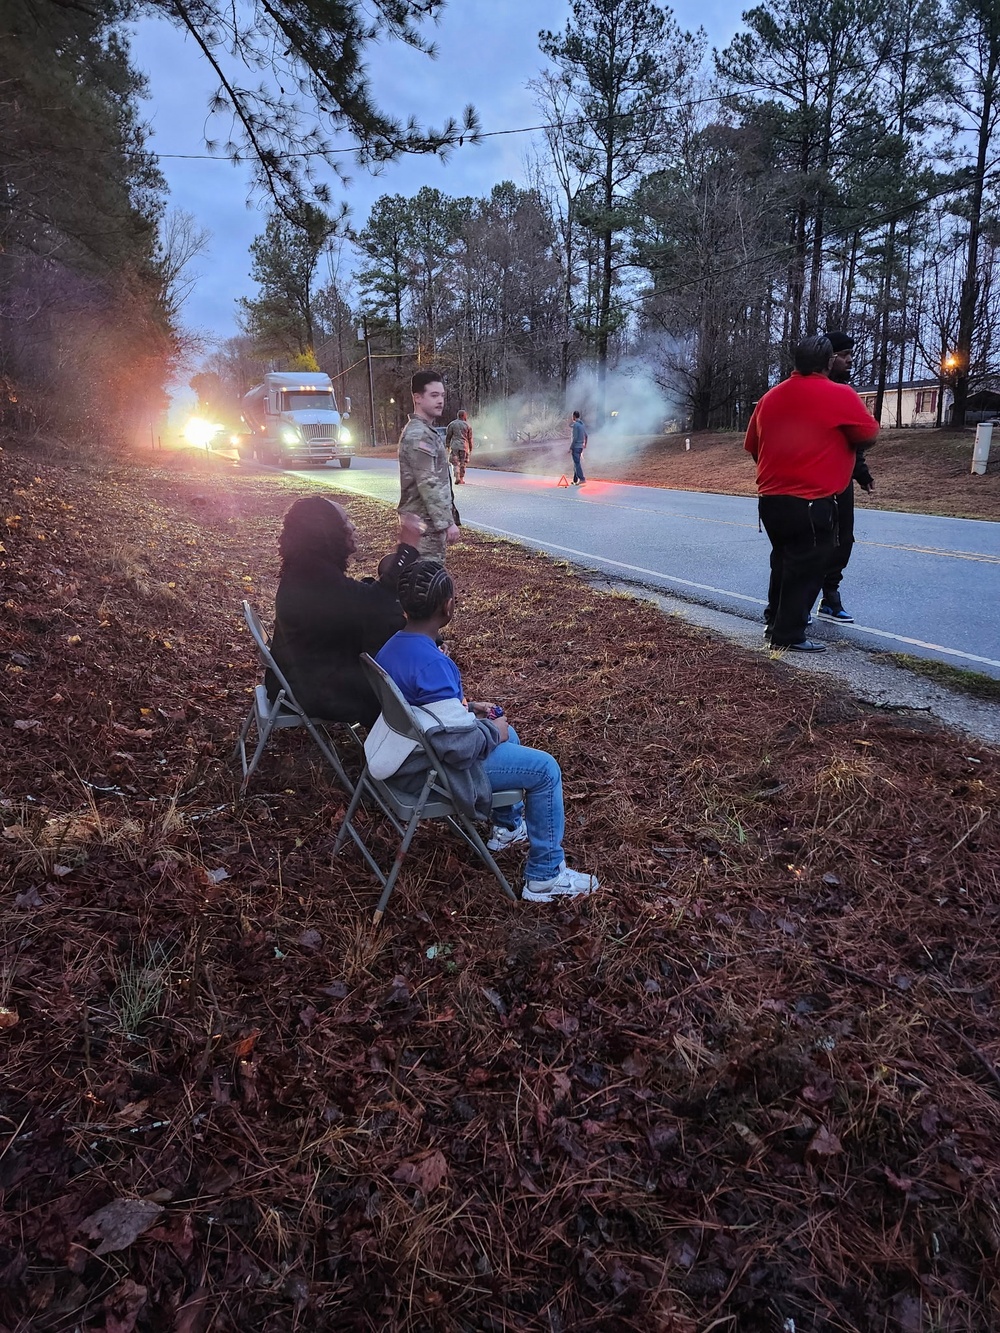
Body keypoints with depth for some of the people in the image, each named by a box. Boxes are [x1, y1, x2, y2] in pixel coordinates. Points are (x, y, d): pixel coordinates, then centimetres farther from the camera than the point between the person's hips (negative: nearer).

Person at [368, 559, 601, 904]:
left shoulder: (395, 645, -2)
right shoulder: (431, 664, -31)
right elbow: (461, 747, -31)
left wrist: (466, 709, 9)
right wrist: (492, 730, -12)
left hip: (414, 746, 10)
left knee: (506, 733, 28)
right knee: (545, 769, -2)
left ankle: (508, 826, 43)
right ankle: (546, 876, 11)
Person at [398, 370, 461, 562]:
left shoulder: (426, 431, 16)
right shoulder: (418, 435, -17)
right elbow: (429, 485, -23)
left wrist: (449, 518, 21)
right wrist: (447, 523, -22)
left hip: (428, 520, 10)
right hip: (425, 523, -10)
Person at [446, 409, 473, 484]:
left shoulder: (452, 424, 3)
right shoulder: (467, 425, 3)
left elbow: (448, 436, 3)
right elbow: (470, 438, 6)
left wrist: (447, 446, 11)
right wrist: (470, 449, 14)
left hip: (454, 446, 0)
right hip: (464, 446, 0)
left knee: (456, 463, 0)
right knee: (463, 463, 8)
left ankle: (457, 477, -17)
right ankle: (461, 479, 12)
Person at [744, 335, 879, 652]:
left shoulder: (770, 397, 9)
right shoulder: (840, 395, -9)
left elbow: (752, 447, 15)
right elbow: (869, 436, -3)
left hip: (770, 499, 7)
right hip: (812, 503, -6)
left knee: (784, 561, 21)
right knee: (806, 568, 3)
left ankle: (776, 620, 29)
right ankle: (789, 634, 7)